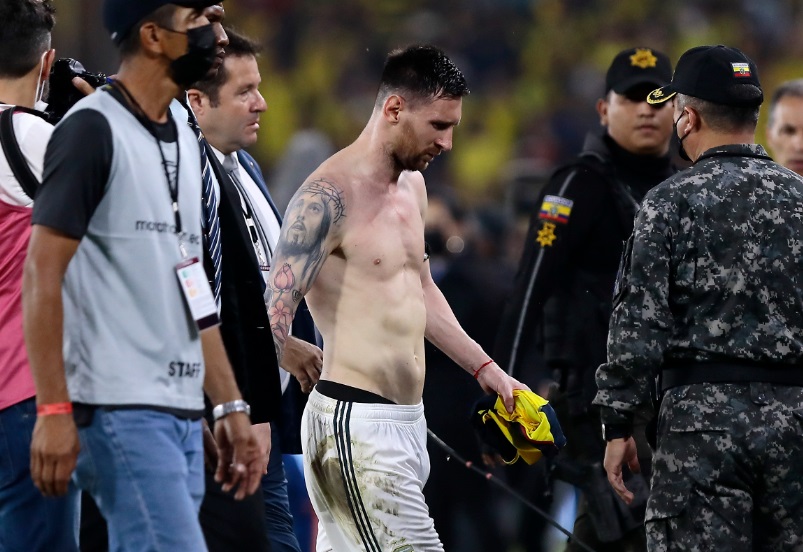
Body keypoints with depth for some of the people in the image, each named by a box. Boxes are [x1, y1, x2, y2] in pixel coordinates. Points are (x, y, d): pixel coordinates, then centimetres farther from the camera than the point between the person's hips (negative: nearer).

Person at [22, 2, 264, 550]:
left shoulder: (185, 143, 18)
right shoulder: (93, 130, -9)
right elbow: (42, 276, -14)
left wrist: (231, 406, 18)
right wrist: (53, 411, -20)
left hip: (183, 416, 9)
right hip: (123, 415, -9)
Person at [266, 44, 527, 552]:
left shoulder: (413, 184, 16)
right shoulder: (330, 196, -14)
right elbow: (278, 308, -18)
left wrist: (484, 367, 30)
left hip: (407, 420, 9)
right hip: (357, 426, -9)